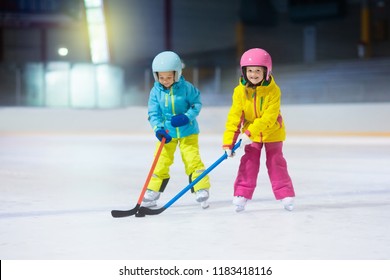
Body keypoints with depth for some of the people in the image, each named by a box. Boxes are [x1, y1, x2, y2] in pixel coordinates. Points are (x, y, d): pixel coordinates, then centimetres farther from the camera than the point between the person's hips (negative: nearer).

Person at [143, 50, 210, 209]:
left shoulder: (186, 88, -13)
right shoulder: (156, 91, -7)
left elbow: (197, 103, -4)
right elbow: (153, 113, -6)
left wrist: (187, 116, -21)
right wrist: (158, 129, -21)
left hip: (187, 132, -2)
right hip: (166, 133, 2)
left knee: (193, 160, -5)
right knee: (161, 162, 3)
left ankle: (202, 191, 3)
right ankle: (151, 194, 13)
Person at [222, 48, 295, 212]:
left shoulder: (273, 90, -22)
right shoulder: (240, 91, -15)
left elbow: (269, 117, -27)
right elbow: (234, 117, -15)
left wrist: (250, 133, -33)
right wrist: (228, 142, -20)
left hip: (272, 132, -2)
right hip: (249, 134, 2)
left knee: (276, 162, 3)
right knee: (248, 163, -1)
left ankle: (286, 194, 11)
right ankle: (241, 195, 4)